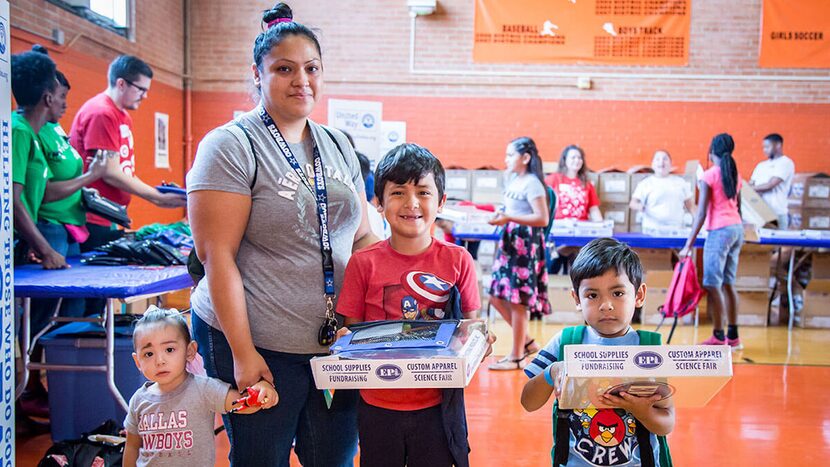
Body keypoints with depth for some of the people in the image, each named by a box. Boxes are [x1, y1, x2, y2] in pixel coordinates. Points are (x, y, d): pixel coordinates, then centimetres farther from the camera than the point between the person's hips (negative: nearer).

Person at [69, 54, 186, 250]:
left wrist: (157, 195, 6)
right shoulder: (101, 113, -14)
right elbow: (110, 174, -17)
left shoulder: (125, 117, 15)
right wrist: (158, 198, -12)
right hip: (94, 222, -9)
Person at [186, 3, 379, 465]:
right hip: (261, 345, -5)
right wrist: (242, 352, -16)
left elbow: (363, 236, 14)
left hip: (340, 341, 6)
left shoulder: (338, 145, 9)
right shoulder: (231, 146, -9)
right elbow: (217, 255, -14)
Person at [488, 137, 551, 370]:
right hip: (510, 242, 9)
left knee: (517, 300, -2)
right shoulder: (513, 180, 14)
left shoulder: (531, 183, -13)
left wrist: (509, 218, -23)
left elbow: (542, 218, -20)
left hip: (525, 244, -9)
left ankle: (516, 357, 9)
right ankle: (526, 342, 25)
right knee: (497, 297, 10)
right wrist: (501, 217, 5)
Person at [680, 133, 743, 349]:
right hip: (737, 228, 8)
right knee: (728, 283, 11)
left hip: (719, 231, -8)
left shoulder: (708, 175, -9)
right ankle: (733, 336, 14)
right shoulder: (735, 175, 11)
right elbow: (738, 207, 16)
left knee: (712, 285, -2)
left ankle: (718, 337, 0)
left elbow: (701, 213, -13)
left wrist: (689, 245, -11)